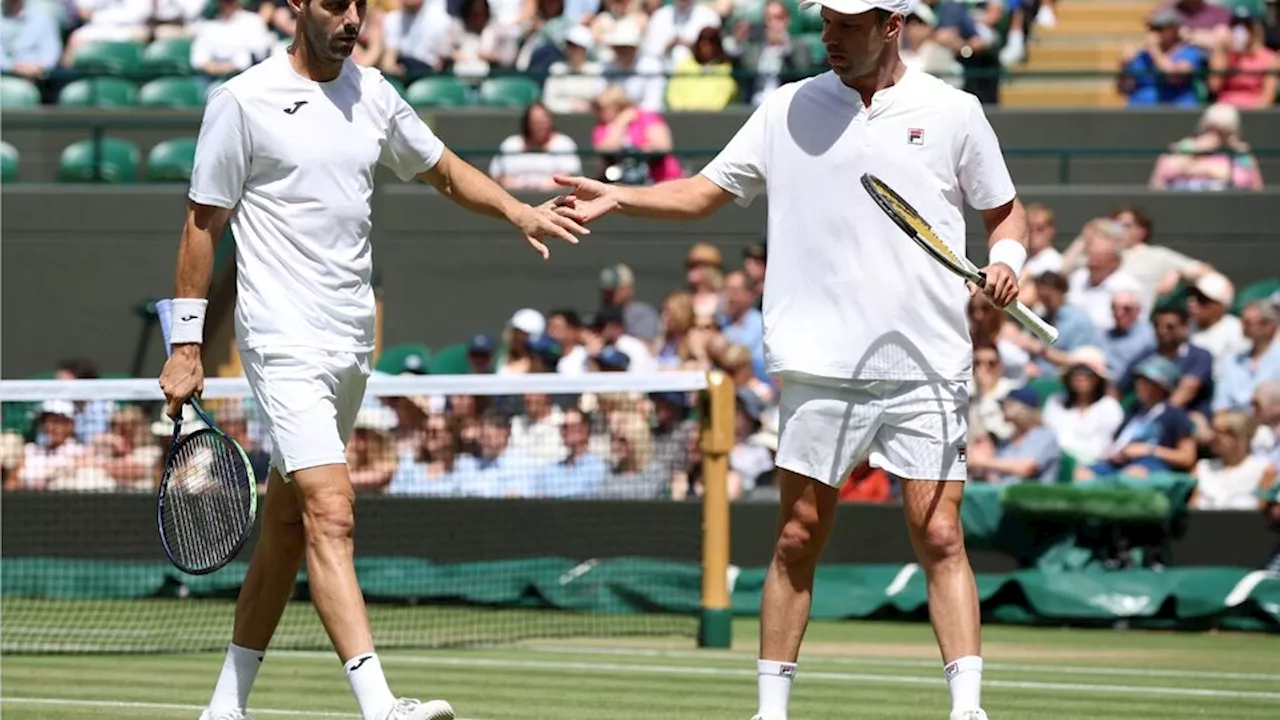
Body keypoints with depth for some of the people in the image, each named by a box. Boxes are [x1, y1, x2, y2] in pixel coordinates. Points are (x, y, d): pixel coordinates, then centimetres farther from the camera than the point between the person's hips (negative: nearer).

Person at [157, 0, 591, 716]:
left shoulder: (373, 93, 10)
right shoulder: (244, 101, -7)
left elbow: (445, 169, 24)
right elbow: (203, 225, -2)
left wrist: (520, 212, 6)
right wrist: (186, 346, -4)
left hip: (351, 345, 7)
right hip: (286, 342, -7)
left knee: (288, 526, 13)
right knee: (331, 514, -19)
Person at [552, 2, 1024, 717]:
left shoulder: (953, 112, 5)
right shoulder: (789, 109, 8)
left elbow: (1006, 211, 14)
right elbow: (703, 193, 12)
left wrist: (1007, 259, -7)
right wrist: (620, 196, -2)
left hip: (926, 370, -2)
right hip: (823, 364, 2)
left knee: (940, 537, -7)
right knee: (798, 540, 3)